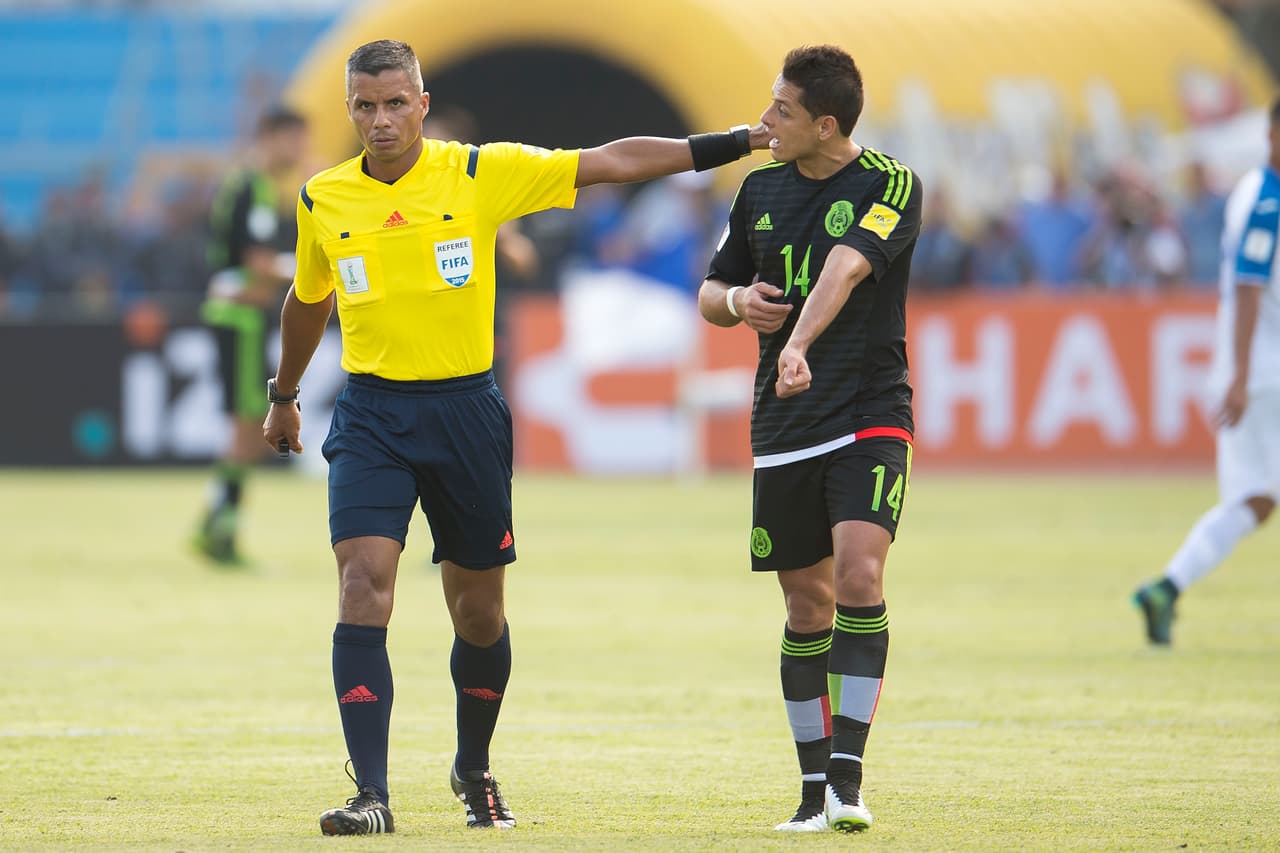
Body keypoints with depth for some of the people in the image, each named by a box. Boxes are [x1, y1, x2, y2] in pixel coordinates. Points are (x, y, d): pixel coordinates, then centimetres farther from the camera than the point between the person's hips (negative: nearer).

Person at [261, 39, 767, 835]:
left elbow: (612, 162, -1)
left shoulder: (481, 174, -3)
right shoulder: (323, 200, 3)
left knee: (479, 611, 9)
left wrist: (733, 142, -4)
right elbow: (308, 299, 22)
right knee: (364, 581, -18)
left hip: (465, 408, 0)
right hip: (371, 416, 0)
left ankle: (474, 770, 34)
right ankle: (371, 793, -20)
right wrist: (284, 396, 33)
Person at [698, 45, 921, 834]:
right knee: (807, 603, 6)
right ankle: (815, 785, 13)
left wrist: (799, 343, -42)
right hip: (783, 428, 5)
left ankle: (848, 775, -21)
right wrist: (737, 302, -3)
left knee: (859, 573, -21)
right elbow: (711, 293, 21)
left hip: (871, 417, -5)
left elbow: (845, 268, -26)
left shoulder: (892, 186, -8)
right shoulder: (761, 189, 10)